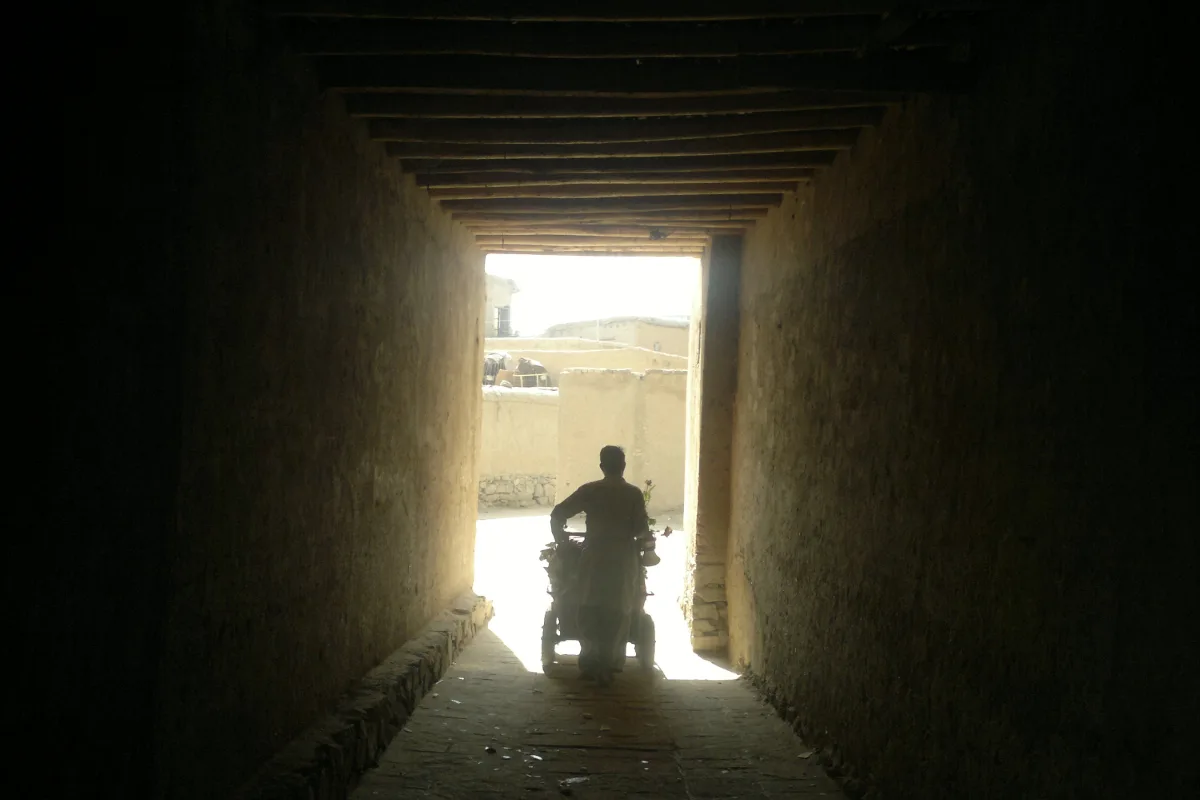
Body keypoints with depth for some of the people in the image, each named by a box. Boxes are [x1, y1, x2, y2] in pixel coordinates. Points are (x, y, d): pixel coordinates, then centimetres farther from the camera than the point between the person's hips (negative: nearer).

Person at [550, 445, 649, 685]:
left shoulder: (589, 490, 1)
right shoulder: (633, 494, -1)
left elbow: (558, 514, -1)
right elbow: (642, 529, -6)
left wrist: (560, 535, 17)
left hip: (595, 556, 1)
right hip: (624, 558, -1)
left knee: (590, 612, 10)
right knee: (617, 613, 7)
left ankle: (590, 663, 7)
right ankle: (607, 664, 5)